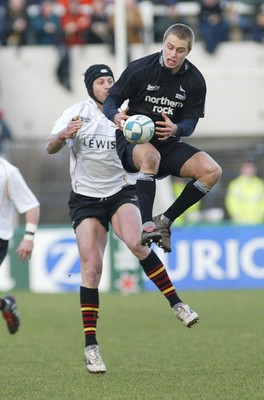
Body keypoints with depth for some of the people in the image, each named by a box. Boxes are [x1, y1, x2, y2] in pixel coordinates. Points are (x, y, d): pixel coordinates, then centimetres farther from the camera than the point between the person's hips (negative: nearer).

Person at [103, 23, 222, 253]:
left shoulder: (195, 81, -2)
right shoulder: (140, 69, -10)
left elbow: (190, 122, -3)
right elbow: (110, 100, -6)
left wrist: (175, 129, -28)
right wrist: (116, 116, -31)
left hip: (168, 143, 4)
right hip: (133, 142, -4)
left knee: (212, 171, -17)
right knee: (150, 155, -40)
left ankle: (165, 220, -7)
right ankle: (147, 225, -41)